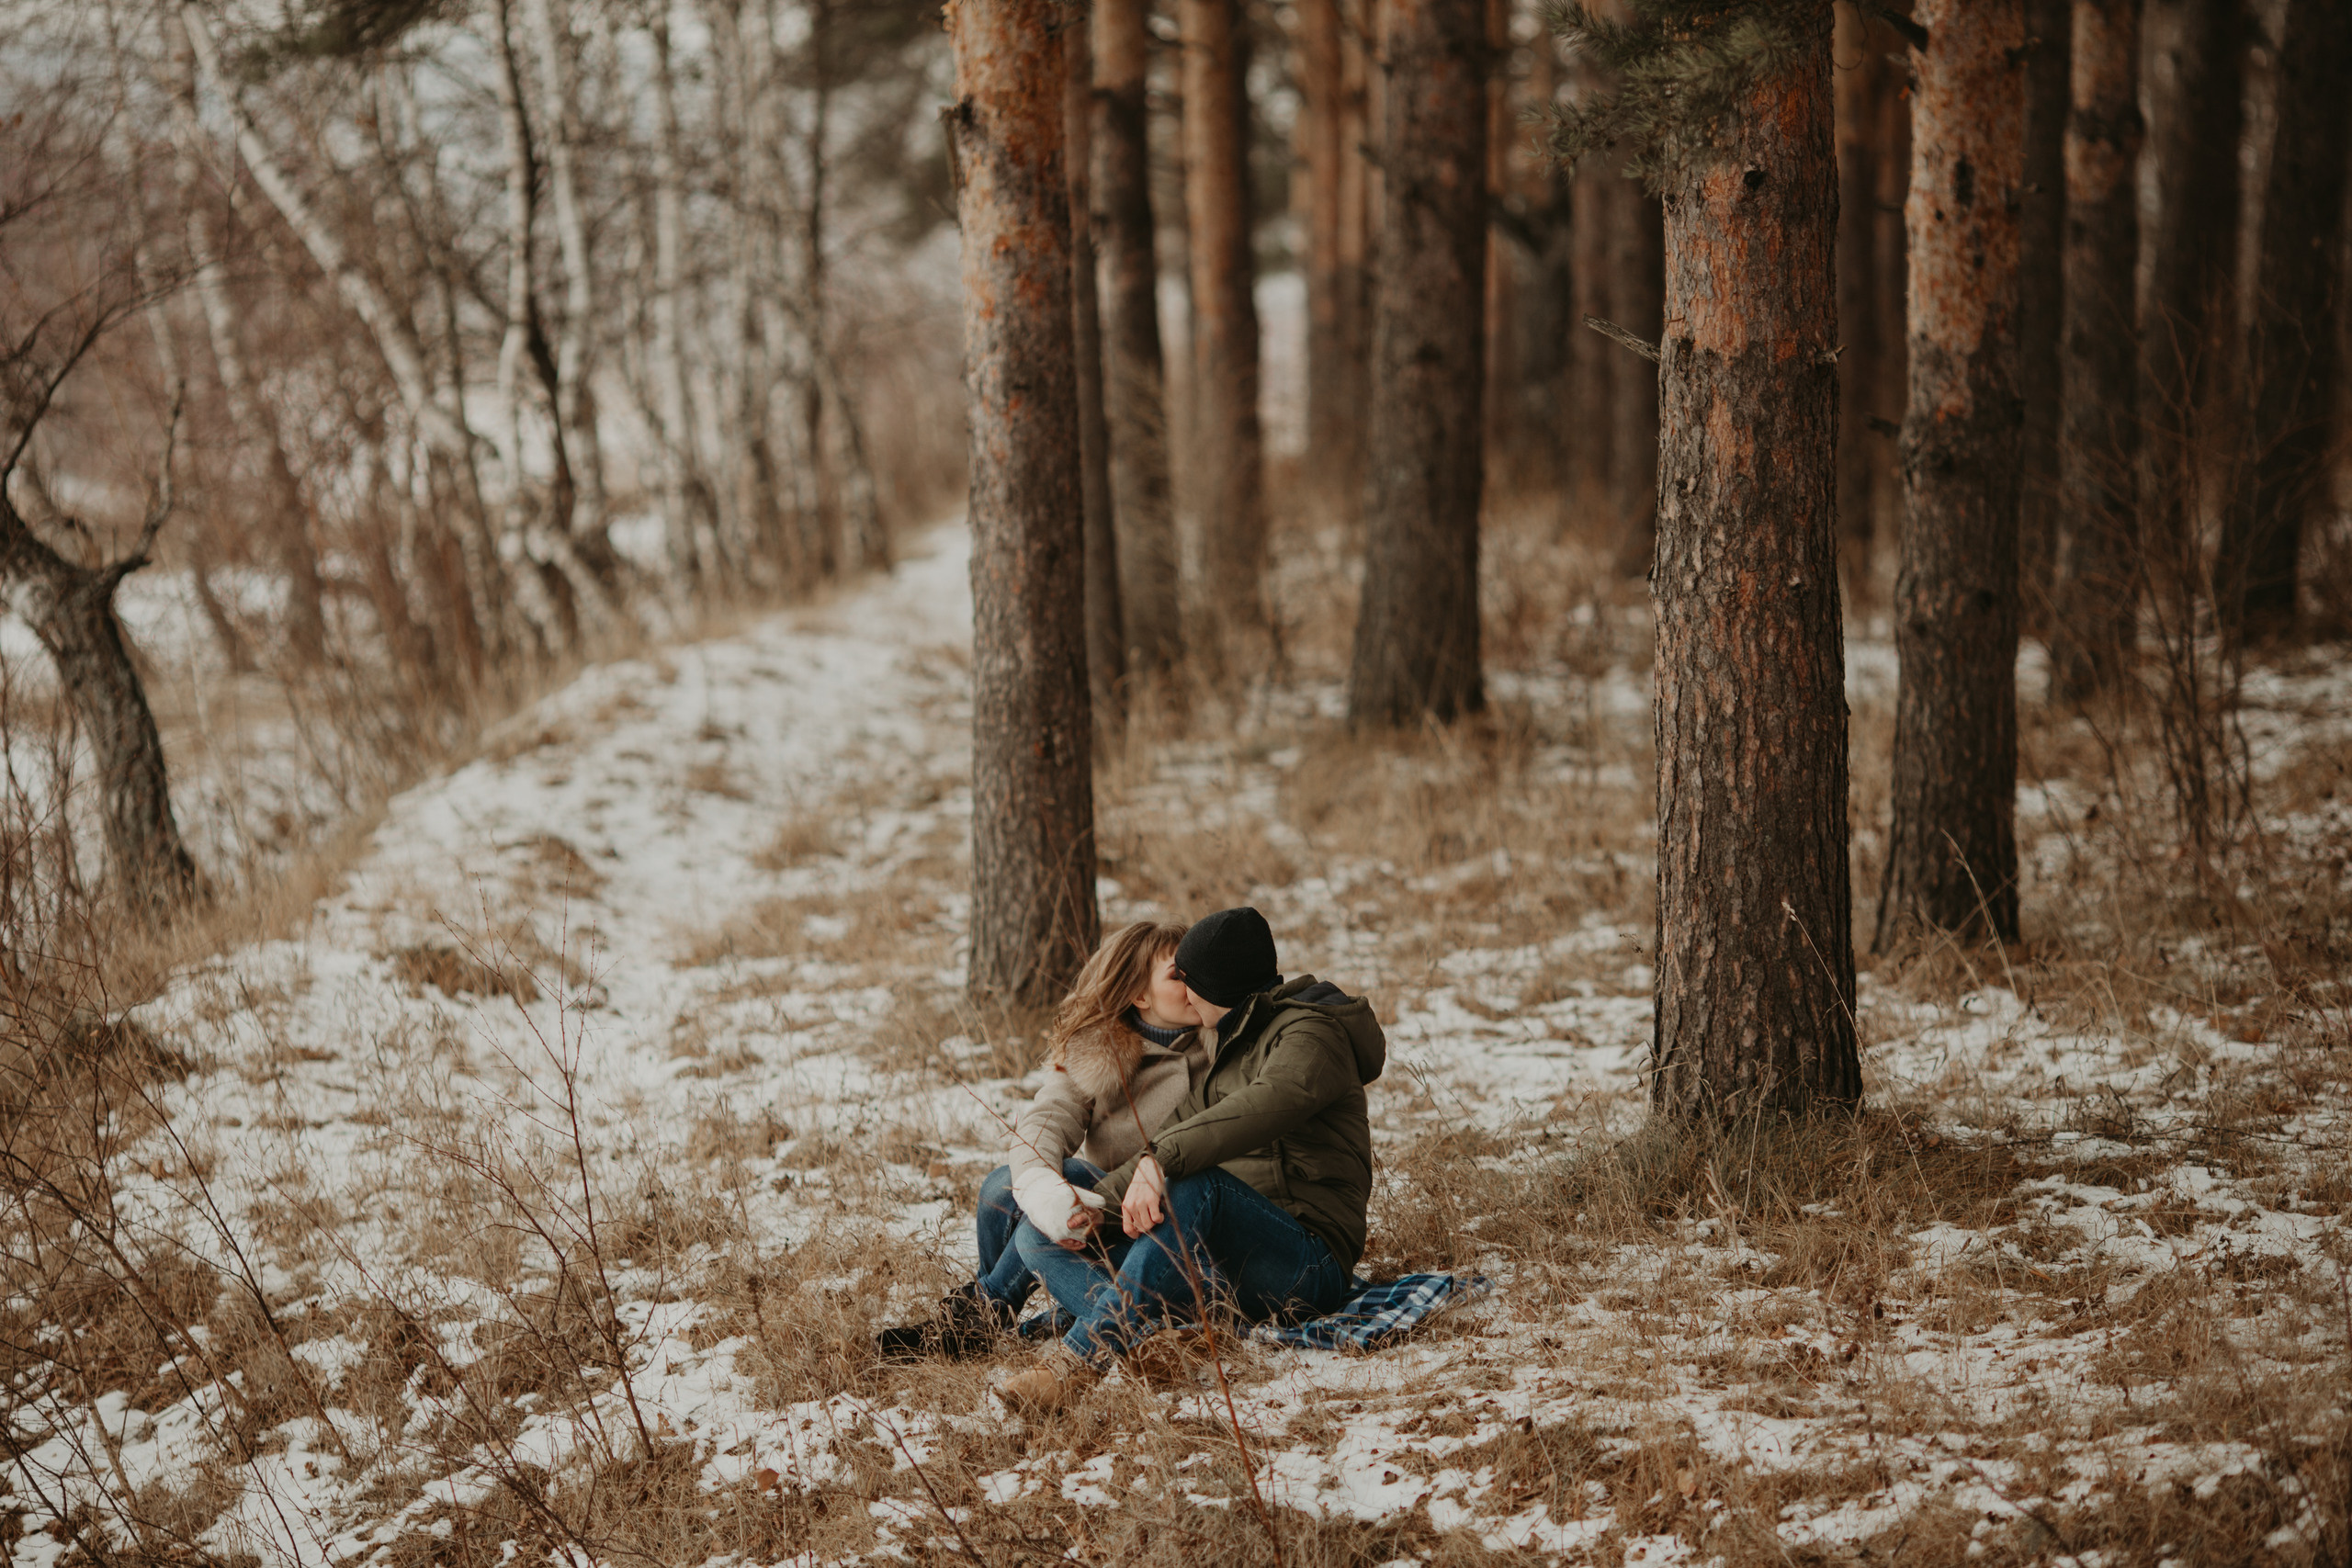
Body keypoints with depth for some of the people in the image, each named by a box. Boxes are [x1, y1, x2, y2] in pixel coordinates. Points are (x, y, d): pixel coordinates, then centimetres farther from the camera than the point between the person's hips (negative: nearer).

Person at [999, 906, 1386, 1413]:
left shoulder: (1309, 1034, -8)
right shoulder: (1234, 1047, 23)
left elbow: (1268, 1103, -30)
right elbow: (1181, 1130, 20)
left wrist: (1162, 1161, -41)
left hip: (1308, 1266, -9)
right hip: (1230, 1265, 9)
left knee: (1198, 1185, -39)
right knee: (1038, 1237, 0)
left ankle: (1081, 1358, -43)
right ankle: (1147, 1337, -32)